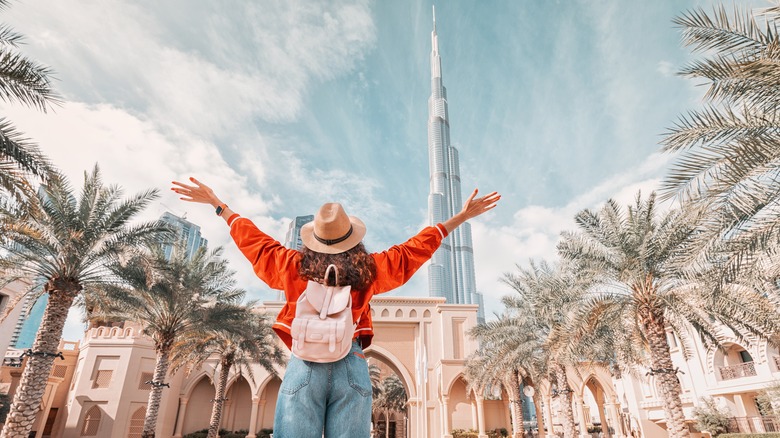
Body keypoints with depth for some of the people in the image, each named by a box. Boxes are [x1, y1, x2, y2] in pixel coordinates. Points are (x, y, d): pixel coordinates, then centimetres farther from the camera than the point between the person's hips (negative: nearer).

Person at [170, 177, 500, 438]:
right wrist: (460, 217, 16)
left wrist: (218, 205, 28)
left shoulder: (293, 266, 1)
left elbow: (254, 240, 14)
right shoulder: (370, 269, 0)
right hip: (352, 366, 0)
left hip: (304, 364, 0)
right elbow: (415, 248, 7)